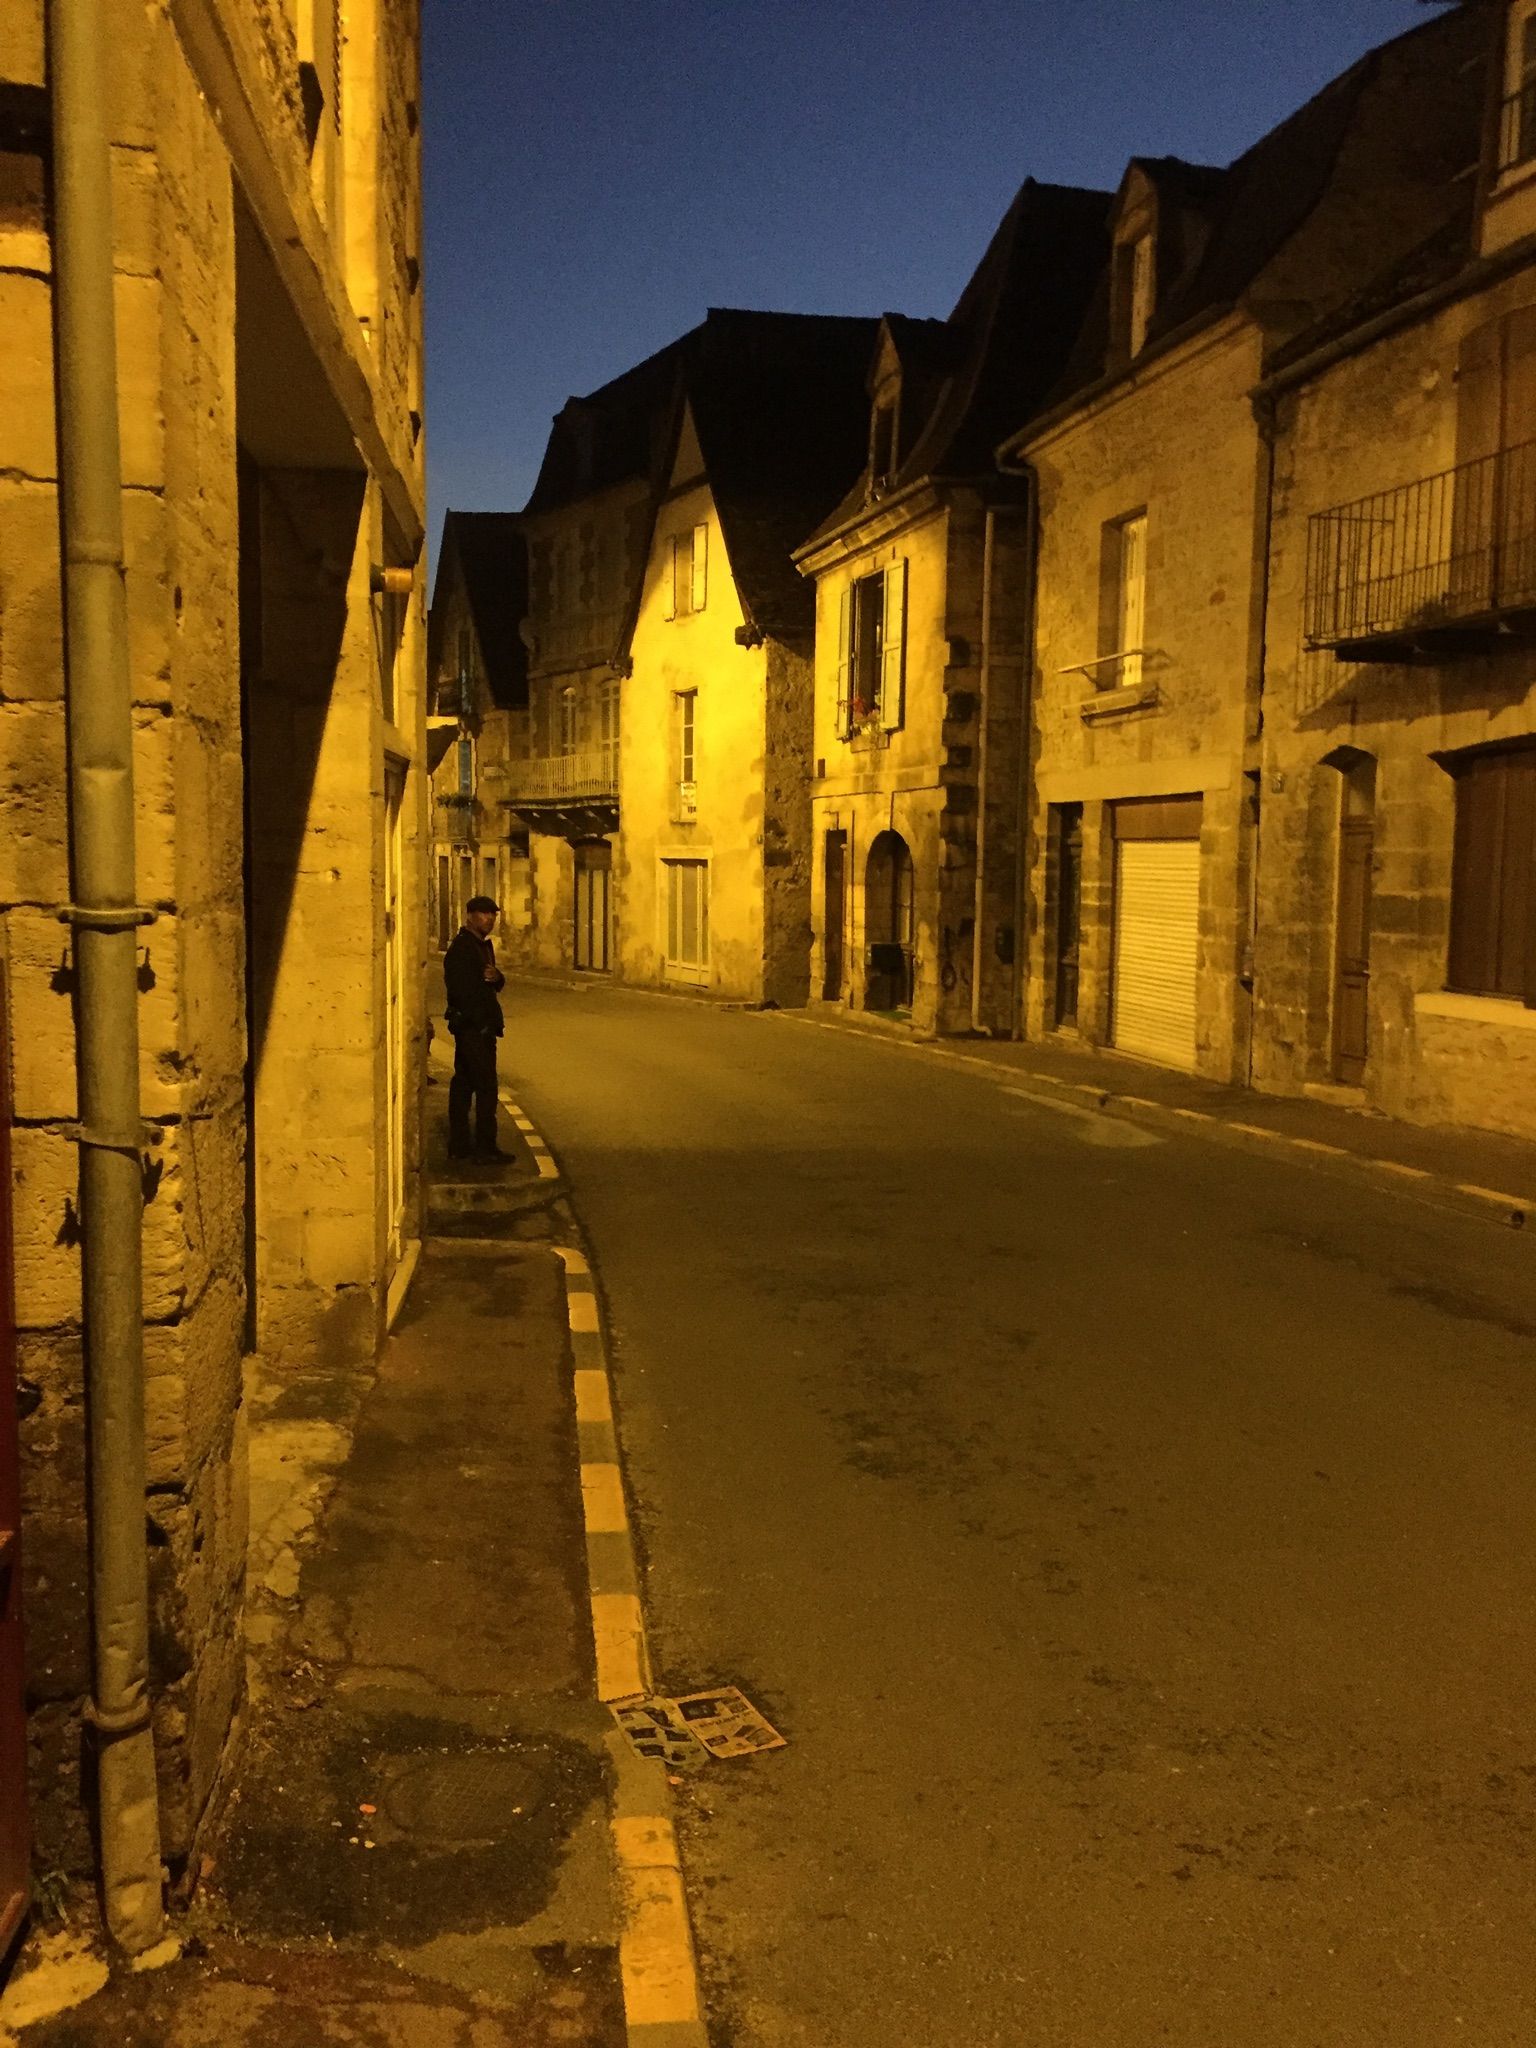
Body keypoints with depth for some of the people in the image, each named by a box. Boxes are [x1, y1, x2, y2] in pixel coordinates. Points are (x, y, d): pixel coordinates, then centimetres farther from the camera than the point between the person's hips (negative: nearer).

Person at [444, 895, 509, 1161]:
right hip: (473, 1026, -10)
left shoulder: (484, 945, 17)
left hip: (480, 1026, 10)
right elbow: (459, 987, -21)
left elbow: (496, 984, 17)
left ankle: (459, 1145, 18)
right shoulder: (461, 947, -13)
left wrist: (496, 978, -4)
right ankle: (485, 1146, -5)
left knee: (463, 1084, 12)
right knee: (486, 1086, -8)